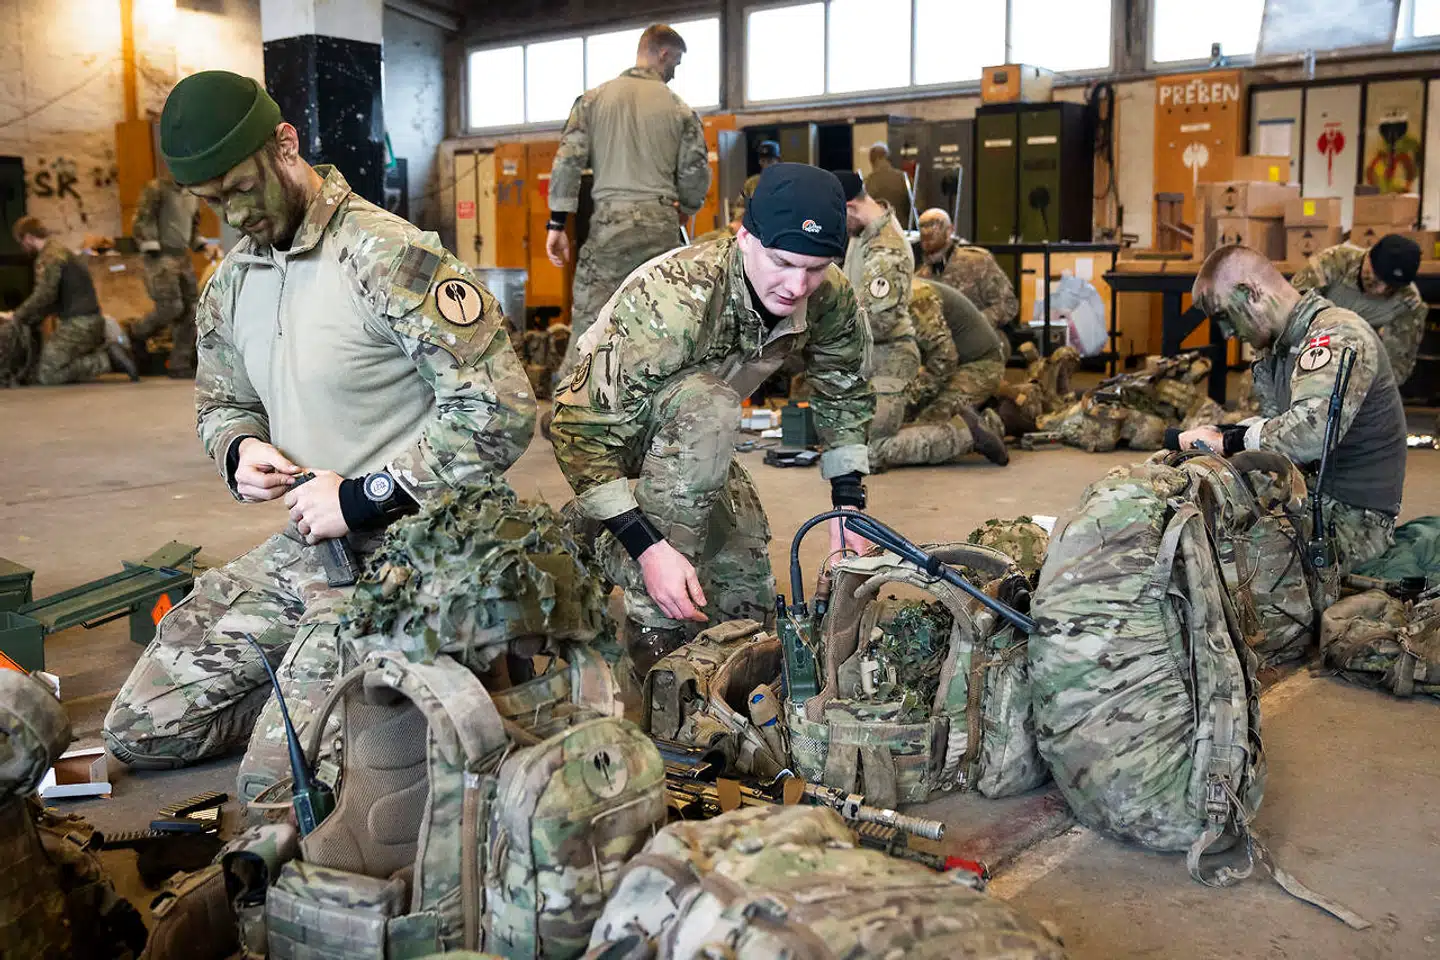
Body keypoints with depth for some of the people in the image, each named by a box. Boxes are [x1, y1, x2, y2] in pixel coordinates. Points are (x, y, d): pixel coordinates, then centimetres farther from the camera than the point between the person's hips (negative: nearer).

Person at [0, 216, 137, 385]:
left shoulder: (49, 257, -10)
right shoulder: (61, 251, 22)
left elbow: (43, 296, -18)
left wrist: (15, 316, -6)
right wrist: (22, 317, 18)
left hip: (77, 324, -10)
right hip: (88, 322, 10)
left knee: (46, 376, -10)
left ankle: (107, 360, -12)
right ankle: (107, 353, 6)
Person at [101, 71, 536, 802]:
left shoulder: (389, 258, -17)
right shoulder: (229, 284, 9)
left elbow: (500, 412, -22)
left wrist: (363, 497, -19)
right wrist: (239, 451, -1)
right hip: (302, 547, 9)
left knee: (273, 784, -17)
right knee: (139, 730, 9)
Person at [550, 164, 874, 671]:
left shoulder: (829, 298, -19)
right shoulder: (672, 299, -38)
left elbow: (845, 395, 0)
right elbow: (582, 426, -36)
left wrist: (849, 505, -8)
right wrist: (649, 547, -41)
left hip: (693, 436, 6)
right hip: (605, 425, -5)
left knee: (748, 607, 0)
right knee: (707, 406, -38)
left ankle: (607, 551, 23)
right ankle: (655, 629, -29)